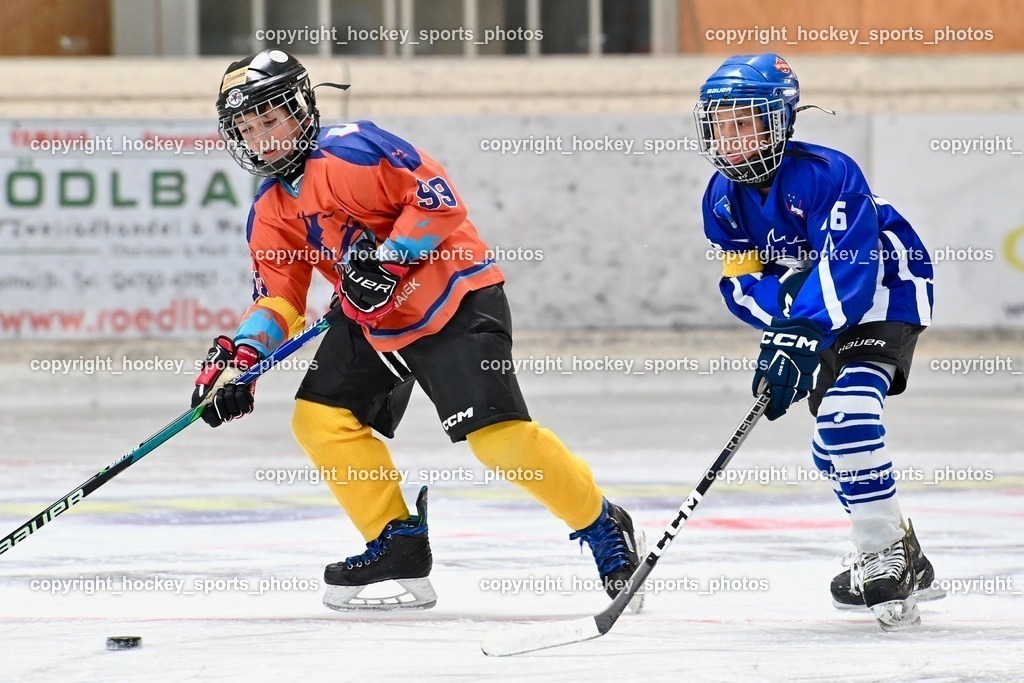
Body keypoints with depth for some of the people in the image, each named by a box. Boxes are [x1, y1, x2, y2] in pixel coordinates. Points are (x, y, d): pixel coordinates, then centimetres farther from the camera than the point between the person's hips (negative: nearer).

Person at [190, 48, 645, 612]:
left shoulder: (351, 151, -19)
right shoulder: (270, 212, 7)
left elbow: (438, 199, -22)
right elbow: (279, 299, 9)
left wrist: (387, 261, -27)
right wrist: (238, 355, -7)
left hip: (455, 301, -10)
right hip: (372, 322, 10)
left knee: (497, 433, -19)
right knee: (320, 418, 1)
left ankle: (605, 530, -4)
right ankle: (399, 548, 10)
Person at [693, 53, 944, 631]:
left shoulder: (826, 173, -28)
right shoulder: (723, 197, -5)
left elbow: (848, 268, -36)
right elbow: (740, 284, -5)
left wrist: (800, 337, -45)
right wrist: (785, 298, -28)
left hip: (885, 294, -9)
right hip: (817, 315, 9)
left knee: (847, 413, -29)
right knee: (833, 441, 11)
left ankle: (889, 555, -23)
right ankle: (903, 562, 29)